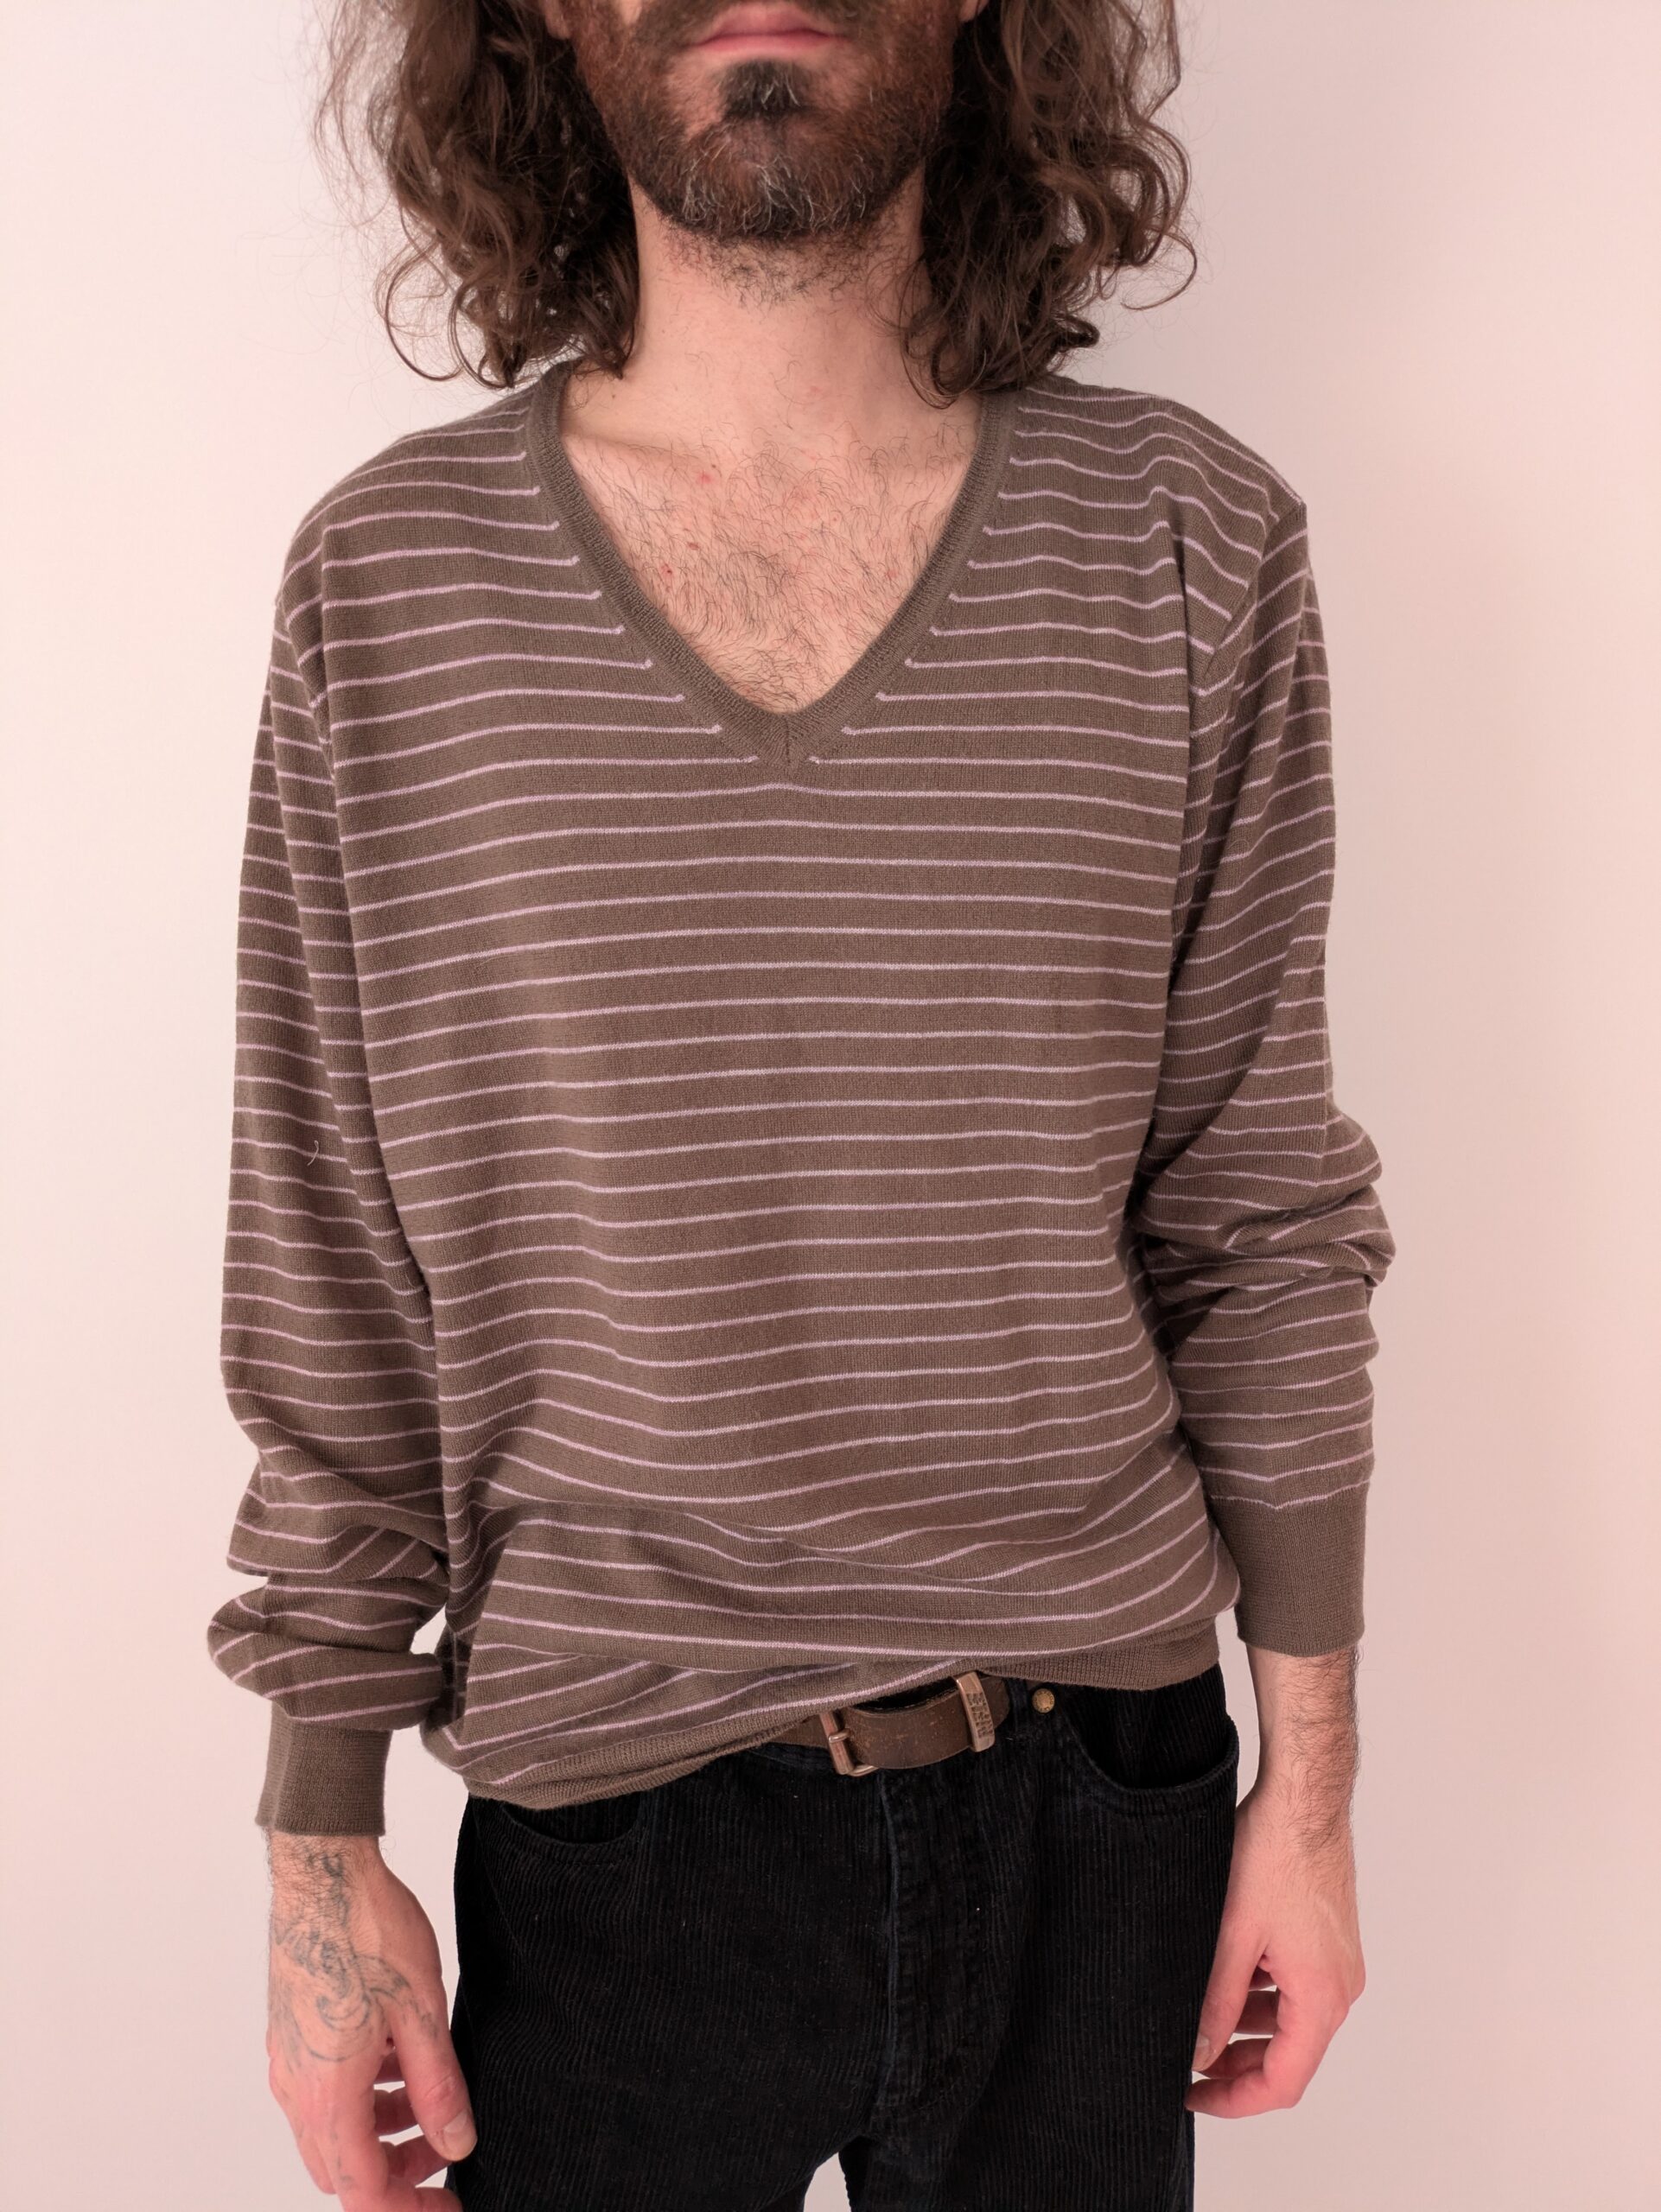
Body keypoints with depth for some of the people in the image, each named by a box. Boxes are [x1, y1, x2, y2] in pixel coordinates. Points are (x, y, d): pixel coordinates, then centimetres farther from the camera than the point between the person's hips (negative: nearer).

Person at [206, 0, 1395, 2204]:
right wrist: (320, 1846, 1)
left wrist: (1312, 1771, 3)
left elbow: (1259, 1212, 0)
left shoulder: (1193, 544, -5)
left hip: (1104, 1805, 1)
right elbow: (329, 1281, -1)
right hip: (614, 1832, 0)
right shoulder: (387, 581, -6)